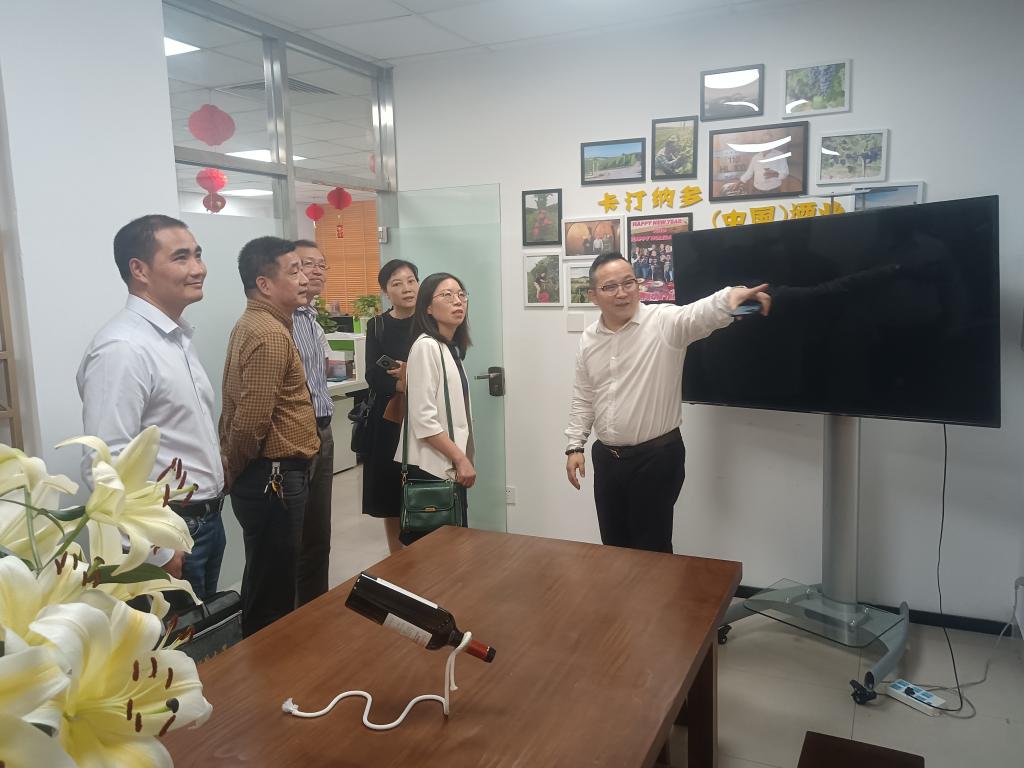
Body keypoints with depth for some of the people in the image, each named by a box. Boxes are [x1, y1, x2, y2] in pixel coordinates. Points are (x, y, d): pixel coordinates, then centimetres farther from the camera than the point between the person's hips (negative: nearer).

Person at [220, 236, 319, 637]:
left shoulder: (253, 324, 13)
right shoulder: (270, 334, -19)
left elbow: (240, 410, 16)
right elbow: (251, 421, -24)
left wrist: (234, 471, 18)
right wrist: (234, 472, -7)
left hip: (265, 475, 10)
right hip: (274, 477, -10)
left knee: (265, 581, 20)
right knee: (272, 590, 1)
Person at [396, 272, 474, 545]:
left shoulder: (452, 348, 12)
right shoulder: (426, 347, -15)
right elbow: (423, 420, -21)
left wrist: (461, 459, 16)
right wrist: (461, 458, -16)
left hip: (450, 466, 9)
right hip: (432, 468, -8)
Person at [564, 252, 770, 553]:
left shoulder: (665, 322, -13)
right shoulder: (588, 340, 4)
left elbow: (700, 314, -34)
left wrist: (730, 297, -55)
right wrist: (575, 446, 9)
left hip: (657, 457, -5)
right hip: (606, 457, 5)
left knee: (652, 549, 6)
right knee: (613, 544, 18)